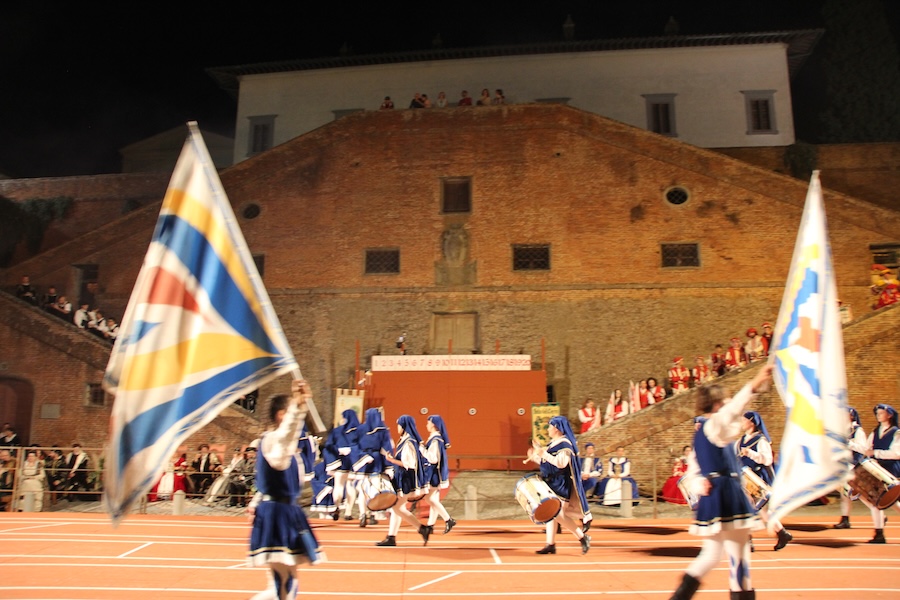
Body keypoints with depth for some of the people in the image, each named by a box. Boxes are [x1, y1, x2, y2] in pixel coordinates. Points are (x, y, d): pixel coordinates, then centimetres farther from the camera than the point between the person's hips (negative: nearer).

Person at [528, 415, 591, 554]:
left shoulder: (564, 444, -15)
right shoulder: (553, 443, 13)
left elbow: (561, 463, -29)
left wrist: (544, 454, -29)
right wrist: (535, 457, 20)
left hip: (560, 485, -9)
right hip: (551, 484, 9)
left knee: (557, 514, -13)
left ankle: (583, 537, 0)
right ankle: (551, 545, 14)